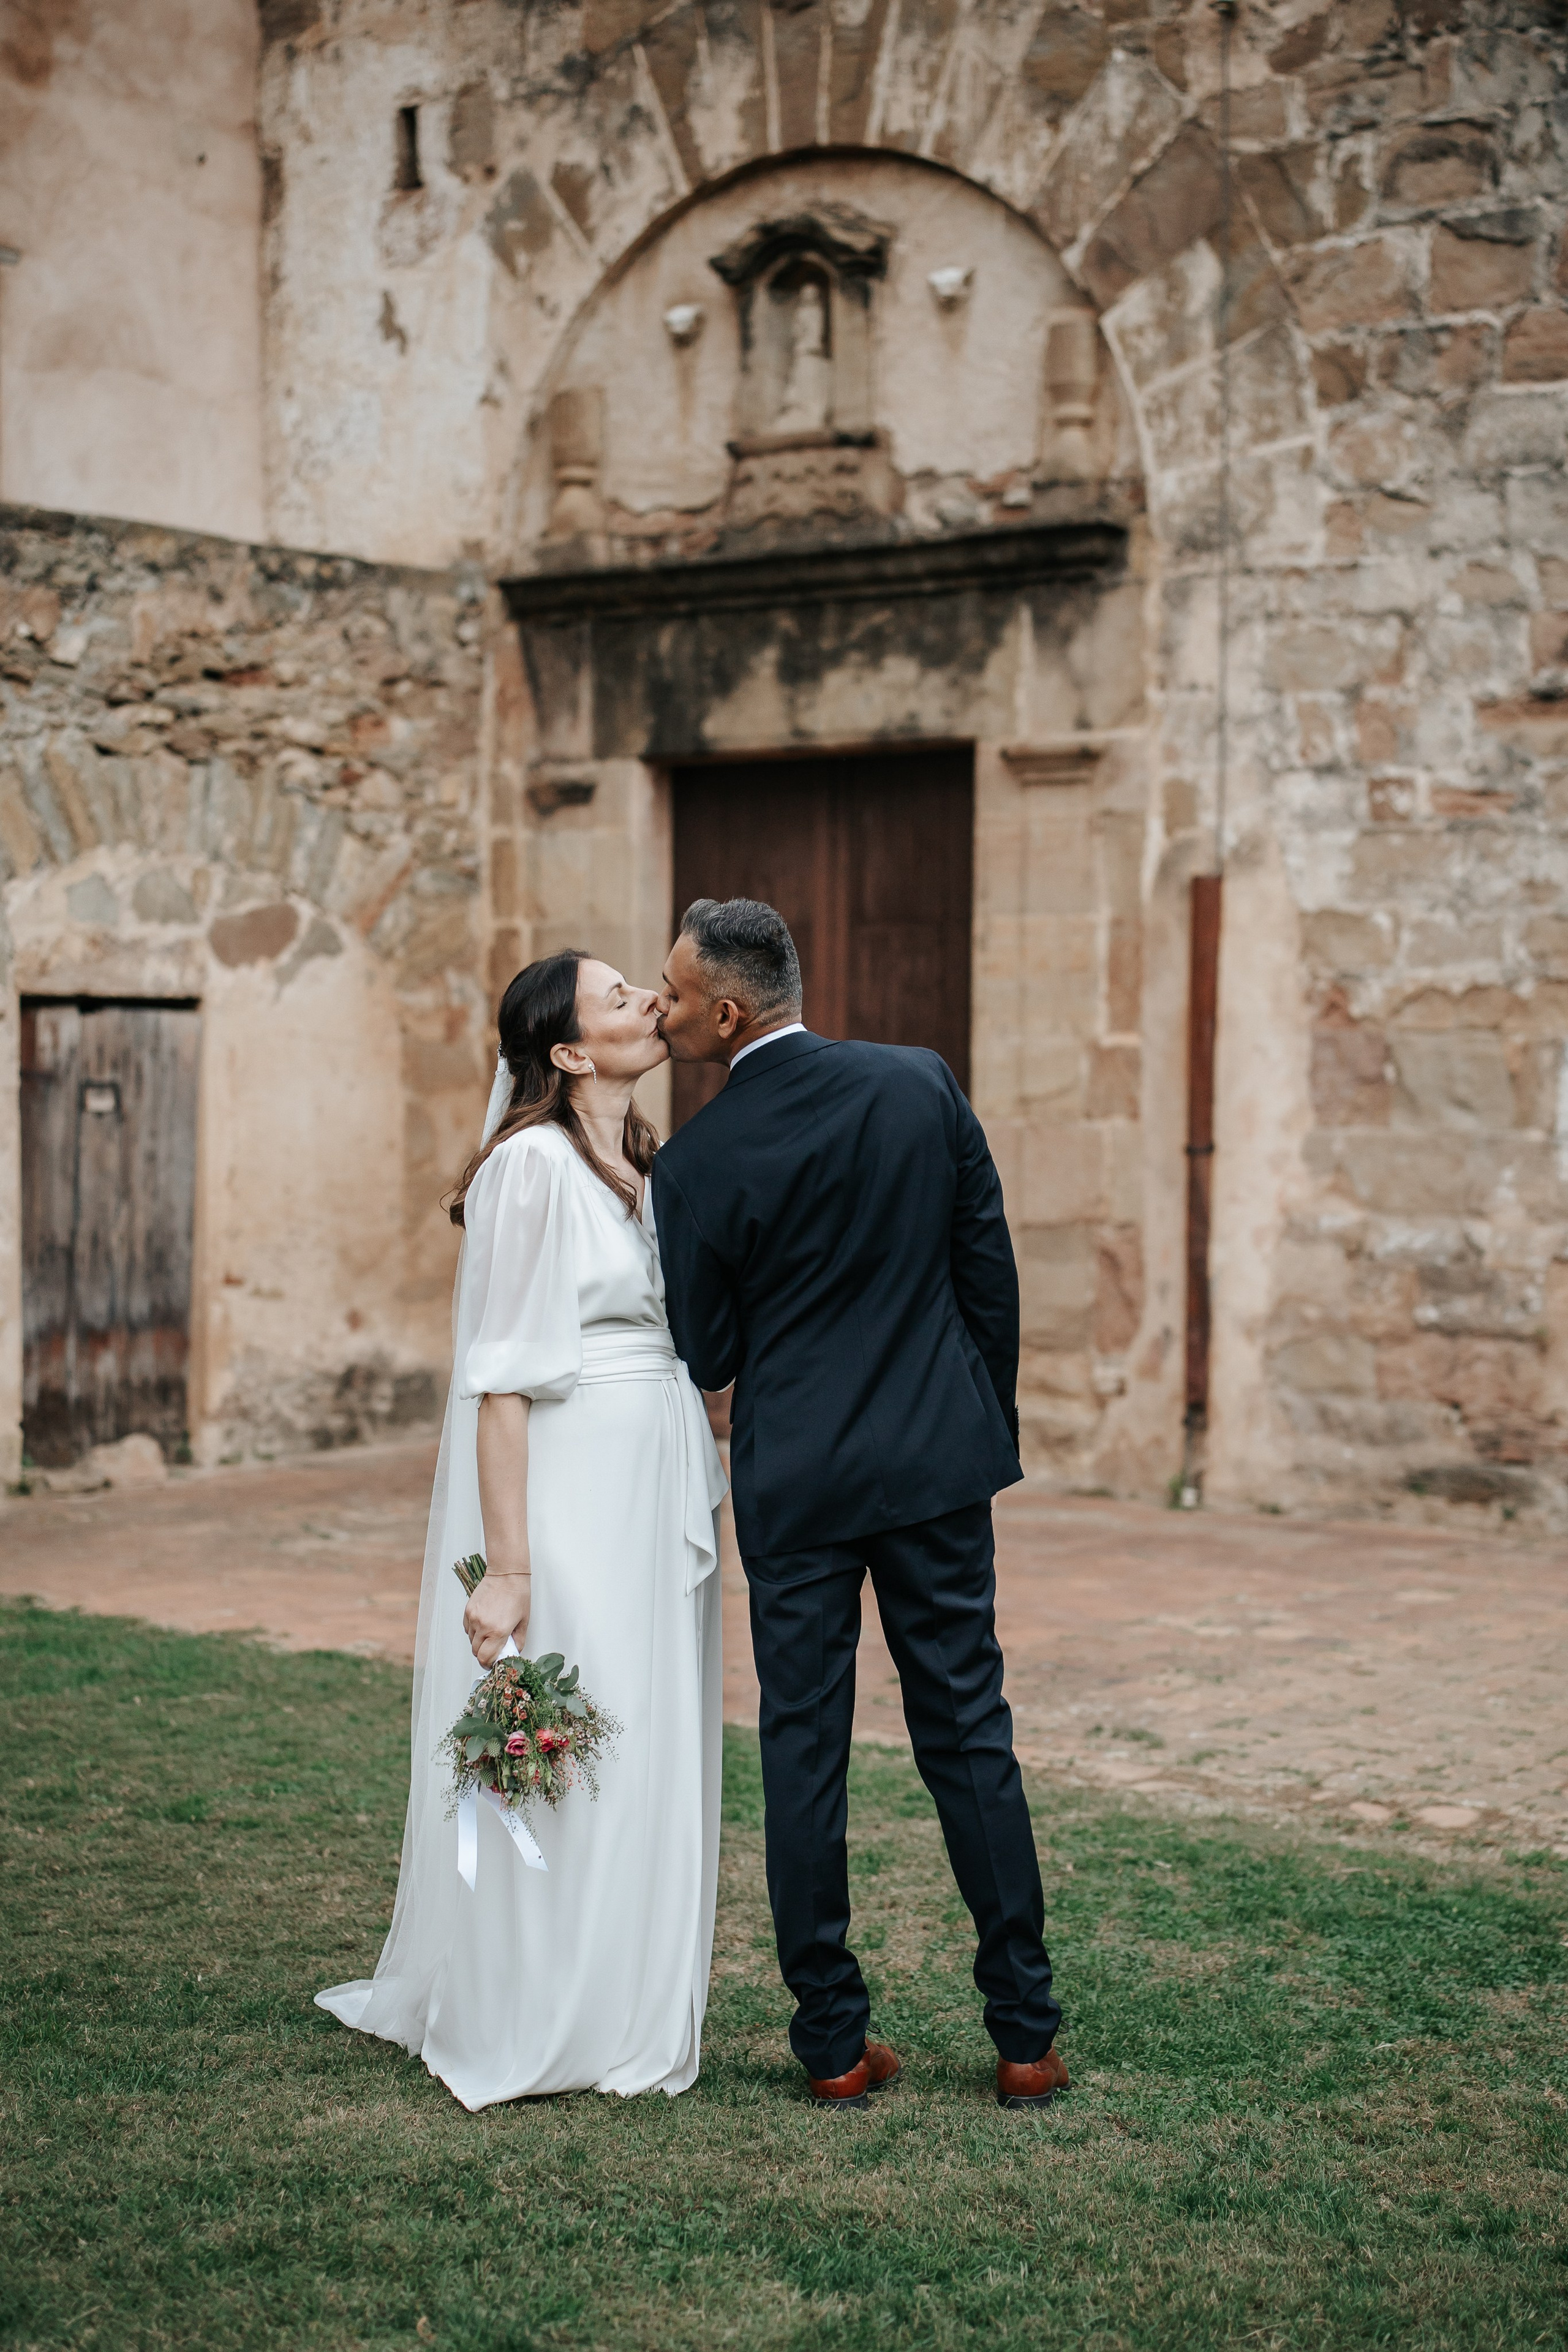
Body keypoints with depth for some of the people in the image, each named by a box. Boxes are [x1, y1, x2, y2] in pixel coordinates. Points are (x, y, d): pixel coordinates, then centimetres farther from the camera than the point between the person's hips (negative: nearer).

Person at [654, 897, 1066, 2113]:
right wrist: (990, 1422, 14)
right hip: (941, 1461, 3)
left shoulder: (698, 1161, -12)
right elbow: (990, 1271, 3)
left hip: (795, 1480, -3)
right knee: (970, 1736, 9)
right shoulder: (922, 1083, -3)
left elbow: (706, 1355, -5)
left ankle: (835, 2043, 12)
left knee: (804, 1751, 7)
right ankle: (1026, 2035, 14)